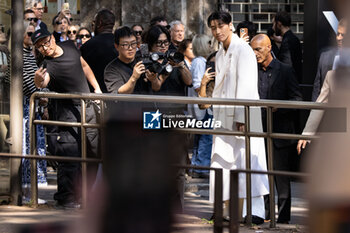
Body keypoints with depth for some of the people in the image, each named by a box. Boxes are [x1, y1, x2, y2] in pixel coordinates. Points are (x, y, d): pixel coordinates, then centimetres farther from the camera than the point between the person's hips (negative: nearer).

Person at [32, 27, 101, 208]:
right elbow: (42, 83, -40)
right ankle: (66, 198, -6)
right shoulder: (49, 65, -19)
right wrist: (39, 81, -63)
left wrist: (97, 88, 18)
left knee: (92, 153, 12)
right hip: (68, 111, -7)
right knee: (70, 156, -13)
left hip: (88, 107, 7)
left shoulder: (69, 46, 1)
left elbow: (84, 66, 18)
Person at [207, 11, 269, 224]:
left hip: (243, 116, -8)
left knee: (245, 159, -11)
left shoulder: (243, 50, -10)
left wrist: (241, 117, -21)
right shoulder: (220, 55, 16)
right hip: (225, 117, 8)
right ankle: (228, 210, 12)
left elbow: (245, 85, -16)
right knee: (224, 160, 6)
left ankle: (255, 212, -13)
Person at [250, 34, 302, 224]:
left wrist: (278, 107, -18)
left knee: (281, 175, -1)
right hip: (258, 131, 4)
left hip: (280, 132, -4)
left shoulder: (285, 71, -1)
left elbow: (297, 99, -4)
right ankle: (265, 214, 14)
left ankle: (283, 217, 4)